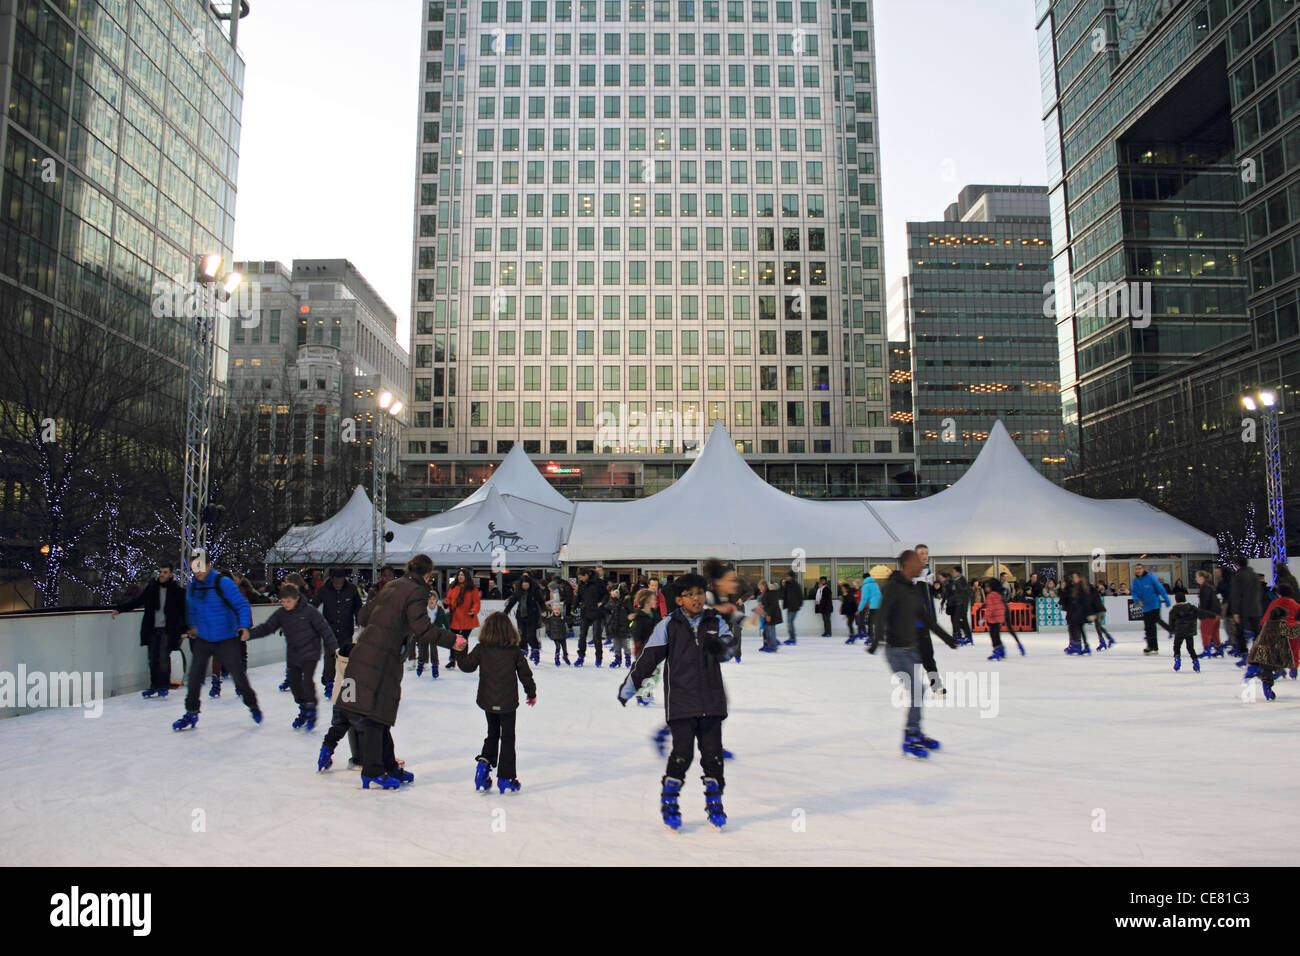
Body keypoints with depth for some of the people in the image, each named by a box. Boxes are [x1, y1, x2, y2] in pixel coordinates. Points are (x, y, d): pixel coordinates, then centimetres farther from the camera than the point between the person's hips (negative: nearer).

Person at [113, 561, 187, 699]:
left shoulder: (178, 590, -5)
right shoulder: (152, 587, 6)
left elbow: (184, 611, -2)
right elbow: (137, 601, 12)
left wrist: (183, 630, -7)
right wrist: (119, 609, 3)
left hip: (167, 630, -4)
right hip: (152, 630, 4)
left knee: (164, 658, -7)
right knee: (153, 659, 6)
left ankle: (164, 687, 7)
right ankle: (154, 686, 19)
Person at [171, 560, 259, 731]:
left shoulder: (223, 583, -14)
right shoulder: (192, 586, 3)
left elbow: (242, 605, -16)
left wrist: (244, 626, -28)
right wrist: (192, 625, 11)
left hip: (226, 639, -4)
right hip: (203, 639, 5)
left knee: (238, 674, 2)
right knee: (195, 676, 2)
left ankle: (252, 705, 23)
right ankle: (191, 713, 17)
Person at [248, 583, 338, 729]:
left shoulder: (309, 611, -14)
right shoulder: (281, 613, 1)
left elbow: (324, 628, -11)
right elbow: (266, 627, 3)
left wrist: (334, 648, -11)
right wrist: (250, 633, -14)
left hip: (310, 652, -6)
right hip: (293, 655, 6)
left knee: (307, 681, -14)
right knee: (294, 681, 8)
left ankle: (311, 713, 2)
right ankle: (303, 711, 26)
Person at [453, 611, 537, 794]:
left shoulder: (481, 649, -8)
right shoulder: (515, 651, -9)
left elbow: (466, 666, 2)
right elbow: (525, 674, -1)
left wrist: (459, 650, 18)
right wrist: (531, 693, 14)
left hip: (487, 702, 2)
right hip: (508, 703, -2)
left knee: (492, 734, 23)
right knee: (508, 738, 8)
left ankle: (484, 763, 5)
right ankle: (506, 778, 9)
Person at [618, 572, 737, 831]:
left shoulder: (715, 622, 7)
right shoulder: (669, 625, 0)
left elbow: (729, 646, -8)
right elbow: (648, 658, 1)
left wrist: (721, 646, -31)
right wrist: (628, 688, 2)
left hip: (711, 701, 3)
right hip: (680, 701, -2)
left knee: (713, 753, 4)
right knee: (683, 753, -5)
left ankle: (714, 802, 22)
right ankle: (668, 803, 14)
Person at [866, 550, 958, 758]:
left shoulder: (913, 590, 11)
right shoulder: (893, 587, -15)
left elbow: (925, 617, 23)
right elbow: (882, 615, -26)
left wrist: (945, 636, 28)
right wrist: (876, 639, -41)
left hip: (911, 649, 8)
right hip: (896, 650, -8)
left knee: (917, 692, 12)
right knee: (916, 693, -11)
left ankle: (916, 734, 24)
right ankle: (909, 742, -3)